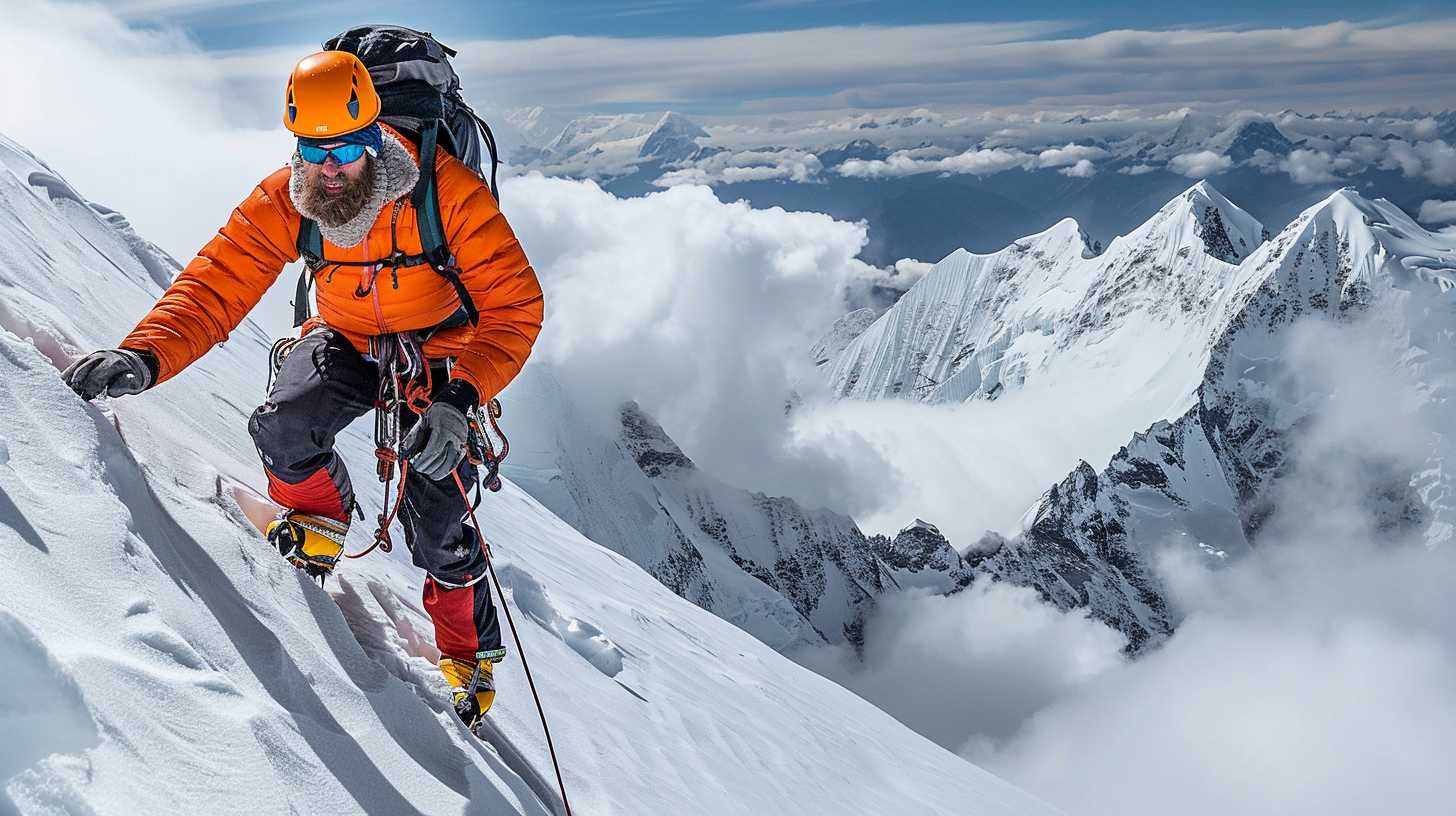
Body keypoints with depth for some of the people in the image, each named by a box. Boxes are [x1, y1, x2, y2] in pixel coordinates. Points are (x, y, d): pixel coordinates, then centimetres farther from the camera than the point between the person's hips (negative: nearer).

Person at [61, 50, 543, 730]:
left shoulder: (446, 190, -30)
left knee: (439, 528, -12)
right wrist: (145, 355, -41)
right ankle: (319, 518, 11)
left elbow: (514, 306, -30)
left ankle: (470, 657, 17)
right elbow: (214, 286, -21)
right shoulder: (281, 202, -18)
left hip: (438, 353, -3)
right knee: (281, 429, -26)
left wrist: (458, 400, -43)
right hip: (347, 341, 3)